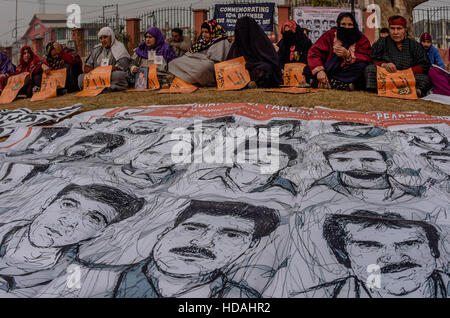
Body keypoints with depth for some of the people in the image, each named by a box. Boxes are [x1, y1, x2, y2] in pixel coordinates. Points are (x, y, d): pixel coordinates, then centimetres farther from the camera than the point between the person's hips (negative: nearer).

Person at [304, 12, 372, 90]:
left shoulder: (362, 39, -3)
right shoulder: (330, 35, -2)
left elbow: (366, 59, -16)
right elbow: (315, 52, -11)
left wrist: (348, 55, -34)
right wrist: (319, 70, -29)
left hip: (350, 74, -1)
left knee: (362, 66, -31)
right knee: (308, 71, -21)